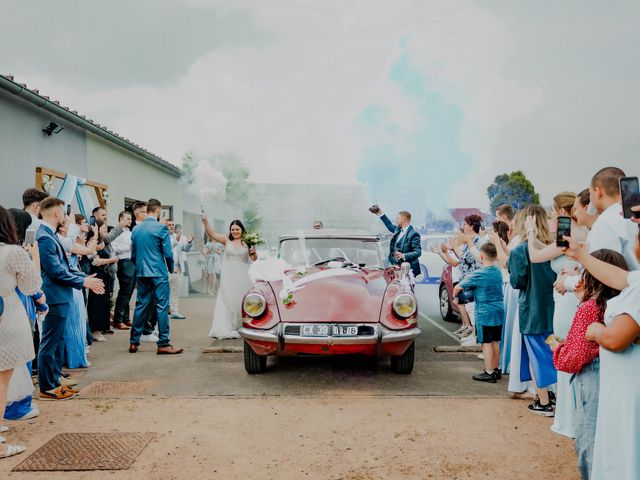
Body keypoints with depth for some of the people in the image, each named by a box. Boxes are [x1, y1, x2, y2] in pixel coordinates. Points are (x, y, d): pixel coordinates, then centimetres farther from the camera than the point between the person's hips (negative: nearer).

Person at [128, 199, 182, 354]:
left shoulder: (136, 229, 8)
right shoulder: (161, 228, -10)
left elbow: (133, 255, 12)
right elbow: (168, 253, -10)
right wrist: (171, 268, 7)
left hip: (141, 273, 6)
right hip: (159, 273, -6)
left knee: (141, 306, 12)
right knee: (162, 307, -2)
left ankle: (134, 342, 17)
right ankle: (163, 344, -1)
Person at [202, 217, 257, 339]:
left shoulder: (247, 242, 4)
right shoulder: (227, 240, 3)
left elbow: (254, 260, 10)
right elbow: (212, 234, -9)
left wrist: (253, 253, -11)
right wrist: (206, 223, -23)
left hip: (243, 278, 0)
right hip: (229, 277, 0)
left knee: (241, 301, 7)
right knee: (227, 301, -1)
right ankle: (226, 329, 1)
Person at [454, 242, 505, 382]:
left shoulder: (478, 275, -15)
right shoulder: (498, 272, 5)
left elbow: (458, 287, -9)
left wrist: (454, 293, 13)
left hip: (484, 314, -7)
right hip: (499, 312, 7)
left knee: (486, 343, -1)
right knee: (495, 342, 14)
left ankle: (489, 373, 3)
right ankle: (495, 370, 23)